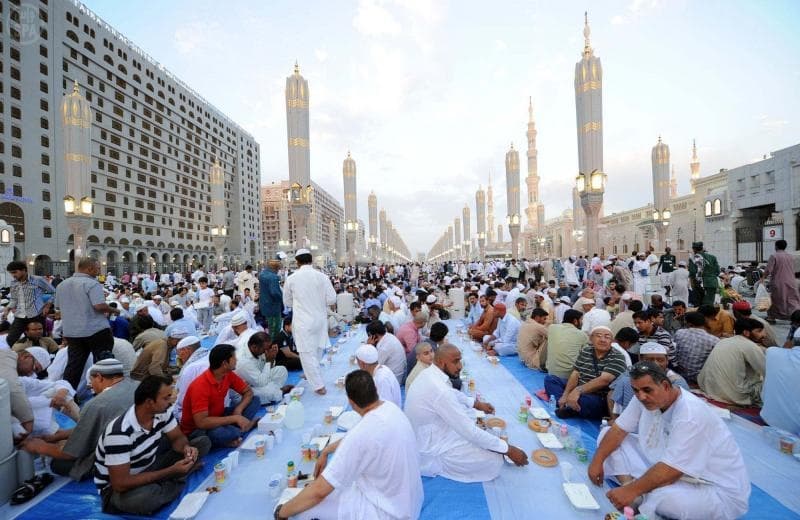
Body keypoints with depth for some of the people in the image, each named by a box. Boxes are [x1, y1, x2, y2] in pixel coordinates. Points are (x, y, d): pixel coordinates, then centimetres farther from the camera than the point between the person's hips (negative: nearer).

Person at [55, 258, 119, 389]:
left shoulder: (62, 285, 10)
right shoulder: (91, 283, -15)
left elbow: (58, 306, 21)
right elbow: (99, 305, -24)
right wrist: (114, 310, -7)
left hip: (72, 332, 7)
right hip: (96, 330, -7)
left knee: (73, 365, 12)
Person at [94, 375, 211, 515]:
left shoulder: (161, 413, -13)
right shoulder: (119, 433, -32)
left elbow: (177, 438, 2)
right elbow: (120, 484, -31)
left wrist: (186, 448, -23)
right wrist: (171, 471, -32)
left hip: (150, 468, 6)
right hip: (117, 488, -6)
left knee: (203, 442, -6)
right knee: (143, 496, -41)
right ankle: (174, 484, -10)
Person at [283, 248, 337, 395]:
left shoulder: (291, 278, -7)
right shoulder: (322, 276, -8)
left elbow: (287, 302, 5)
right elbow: (332, 299, -6)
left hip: (303, 321, -3)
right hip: (320, 319, 3)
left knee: (307, 353, 4)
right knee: (315, 350, 21)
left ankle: (319, 385, 4)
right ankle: (312, 375, 40)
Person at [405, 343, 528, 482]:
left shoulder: (429, 374, -4)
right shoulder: (439, 390, -33)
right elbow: (470, 431, -29)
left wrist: (477, 404, 12)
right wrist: (508, 449, -20)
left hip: (427, 436, 9)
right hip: (430, 452, -9)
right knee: (494, 461, -9)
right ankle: (437, 464, 1)